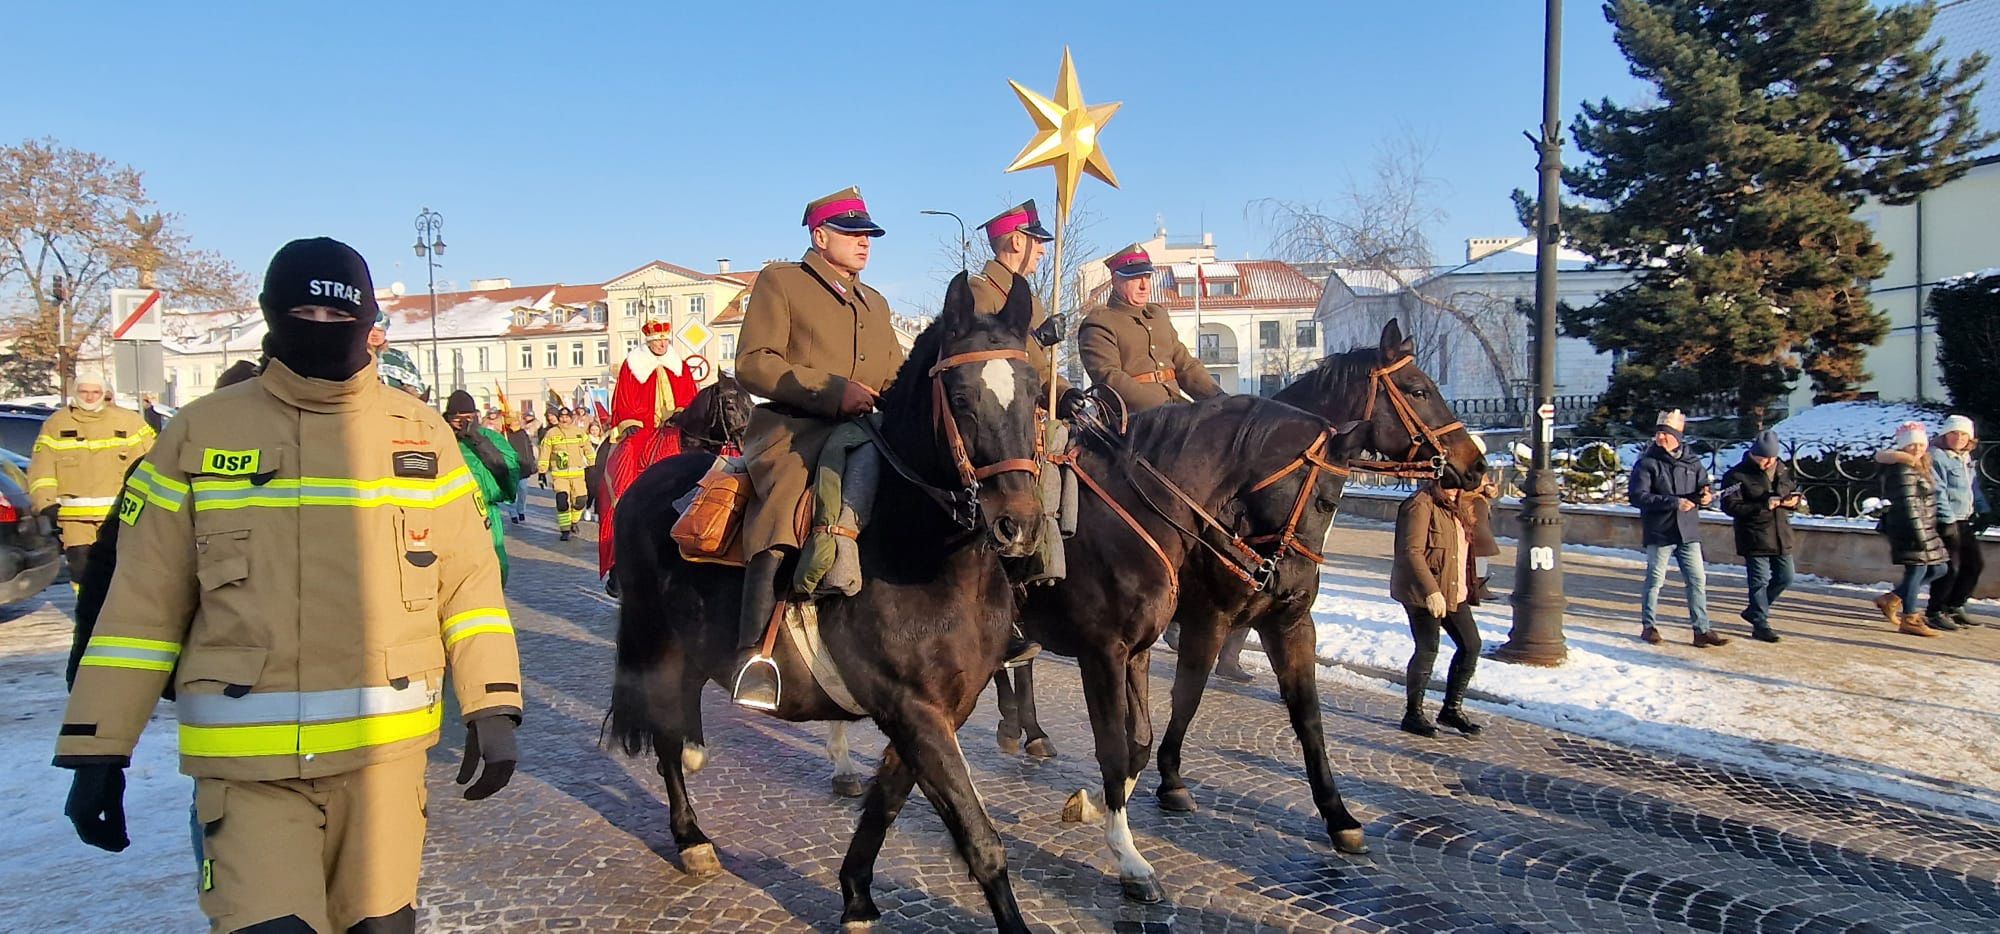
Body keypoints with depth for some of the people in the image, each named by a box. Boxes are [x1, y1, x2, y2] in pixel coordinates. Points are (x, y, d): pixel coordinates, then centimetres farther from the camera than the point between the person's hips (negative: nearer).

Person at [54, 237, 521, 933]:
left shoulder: (421, 433, 4)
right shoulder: (200, 434, 2)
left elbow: (467, 581, 4)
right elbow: (143, 602, 4)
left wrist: (492, 709, -2)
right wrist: (99, 747, 2)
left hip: (385, 747, 2)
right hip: (248, 757, -1)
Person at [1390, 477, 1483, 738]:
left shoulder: (1454, 507, 14)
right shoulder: (1420, 505, -15)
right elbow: (1411, 552, -23)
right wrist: (1431, 591, -28)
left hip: (1454, 592, 9)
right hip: (1423, 593, -9)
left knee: (1471, 645, 8)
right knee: (1428, 650, -5)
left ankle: (1452, 708, 21)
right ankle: (1413, 714, 10)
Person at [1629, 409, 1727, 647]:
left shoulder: (1692, 463, 9)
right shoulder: (1646, 464, -5)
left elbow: (1707, 488, 14)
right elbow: (1637, 496, -14)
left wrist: (1707, 495, -11)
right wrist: (1674, 502, -21)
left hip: (1688, 533, 4)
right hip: (1659, 533, -4)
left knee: (1697, 580, 4)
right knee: (1655, 580, 4)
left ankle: (1702, 630, 10)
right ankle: (1649, 626, 16)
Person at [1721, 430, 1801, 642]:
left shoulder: (1784, 471, 8)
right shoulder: (1737, 475, -11)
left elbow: (1796, 493, 21)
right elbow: (1730, 506, -16)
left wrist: (1794, 501, -5)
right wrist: (1762, 506, -23)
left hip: (1782, 537, 7)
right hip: (1754, 539, -7)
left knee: (1785, 577, 13)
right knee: (1760, 581, -3)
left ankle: (1754, 611, 30)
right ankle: (1760, 624, 7)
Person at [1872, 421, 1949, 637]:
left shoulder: (1919, 468, 16)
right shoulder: (1904, 470, -15)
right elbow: (1908, 504, -21)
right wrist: (1920, 534, -23)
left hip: (1924, 528, 10)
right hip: (1909, 528, -10)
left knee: (1939, 568, 12)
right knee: (1917, 569, -6)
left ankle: (1891, 599, 16)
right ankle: (1909, 620, 2)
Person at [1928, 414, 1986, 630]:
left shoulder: (1968, 461, 17)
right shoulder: (1937, 458, -11)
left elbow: (1975, 489, 27)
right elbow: (1938, 491, -17)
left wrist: (1982, 512, 18)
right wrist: (1947, 520, -21)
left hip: (1964, 521, 9)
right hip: (1945, 521, -9)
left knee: (1976, 563, 12)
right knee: (1950, 567, -10)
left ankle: (1954, 607, 23)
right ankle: (1935, 613, 1)